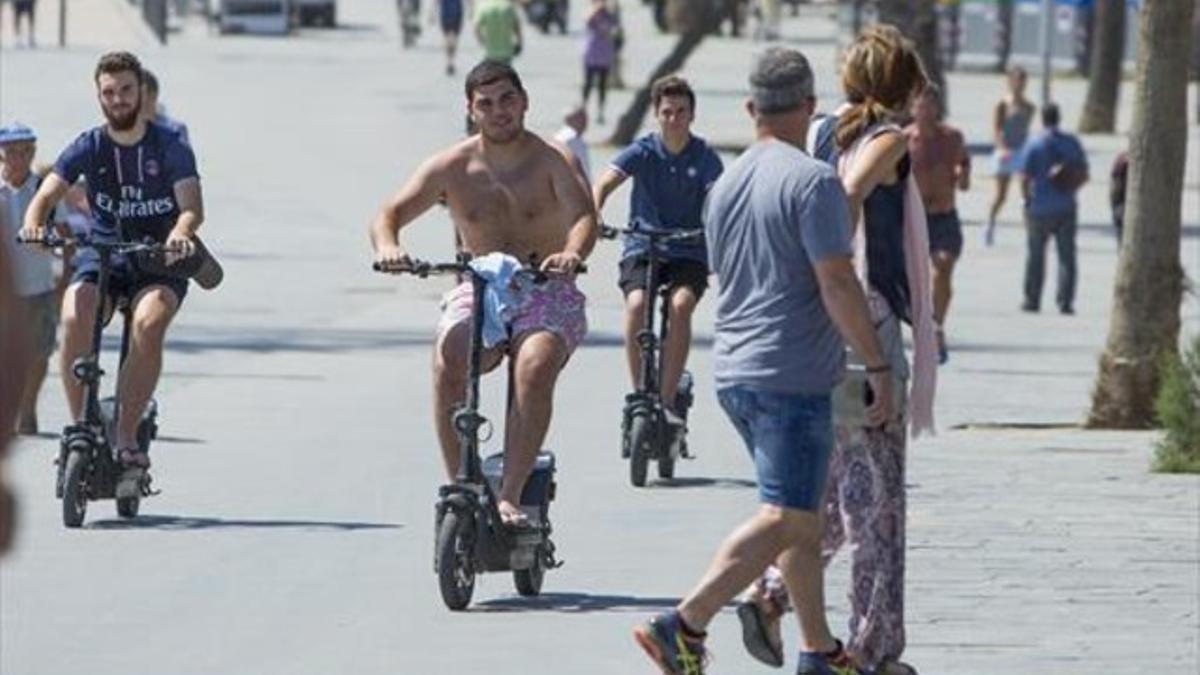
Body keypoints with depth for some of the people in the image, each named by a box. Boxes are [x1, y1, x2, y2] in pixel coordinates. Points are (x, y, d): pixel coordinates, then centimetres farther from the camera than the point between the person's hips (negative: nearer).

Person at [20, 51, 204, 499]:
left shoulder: (170, 147, -4)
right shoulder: (89, 147, 0)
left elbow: (192, 206, -15)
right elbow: (47, 194, -9)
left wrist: (180, 234, -39)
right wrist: (34, 223, -32)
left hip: (159, 264, -2)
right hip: (103, 256, 2)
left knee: (148, 322, -34)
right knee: (74, 319, -30)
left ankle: (126, 438, -28)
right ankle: (80, 428, -18)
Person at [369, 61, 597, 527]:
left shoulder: (551, 161, -3)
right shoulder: (452, 167, 4)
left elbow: (583, 216, -17)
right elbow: (391, 213, -1)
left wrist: (573, 252, -41)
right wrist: (387, 245, -26)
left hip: (546, 295, -2)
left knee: (534, 366, -34)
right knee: (448, 361, -31)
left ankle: (510, 495, -31)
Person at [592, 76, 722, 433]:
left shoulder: (704, 157, -2)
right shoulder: (643, 151, -2)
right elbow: (606, 182, -16)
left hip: (688, 254, 0)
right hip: (642, 249, 0)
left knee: (680, 305, -29)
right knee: (636, 304, -29)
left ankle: (668, 399, -19)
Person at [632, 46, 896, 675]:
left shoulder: (725, 185, 14)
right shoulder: (812, 181, -13)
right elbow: (837, 283, -18)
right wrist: (878, 366, -12)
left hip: (733, 371, 9)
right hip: (793, 376, -9)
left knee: (803, 516, 16)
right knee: (782, 519, -8)